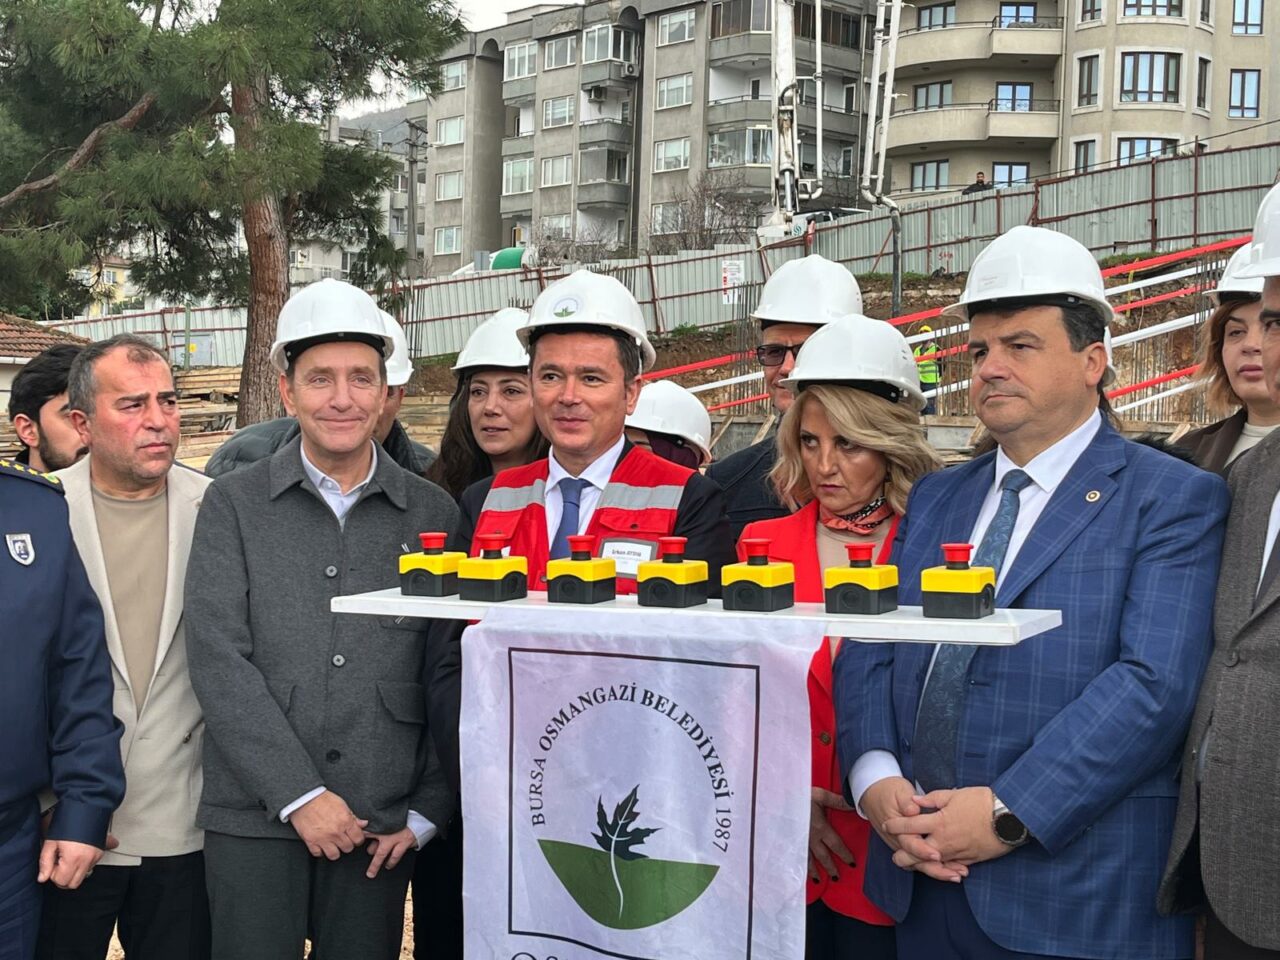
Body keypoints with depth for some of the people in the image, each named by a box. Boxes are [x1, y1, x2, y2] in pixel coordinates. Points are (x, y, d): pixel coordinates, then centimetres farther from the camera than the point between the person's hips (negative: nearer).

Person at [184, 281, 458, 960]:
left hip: (381, 827, 1)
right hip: (254, 820, -1)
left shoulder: (433, 514, 5)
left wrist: (427, 812, 0)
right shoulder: (234, 505, 3)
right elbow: (219, 661, -5)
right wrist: (299, 795, -11)